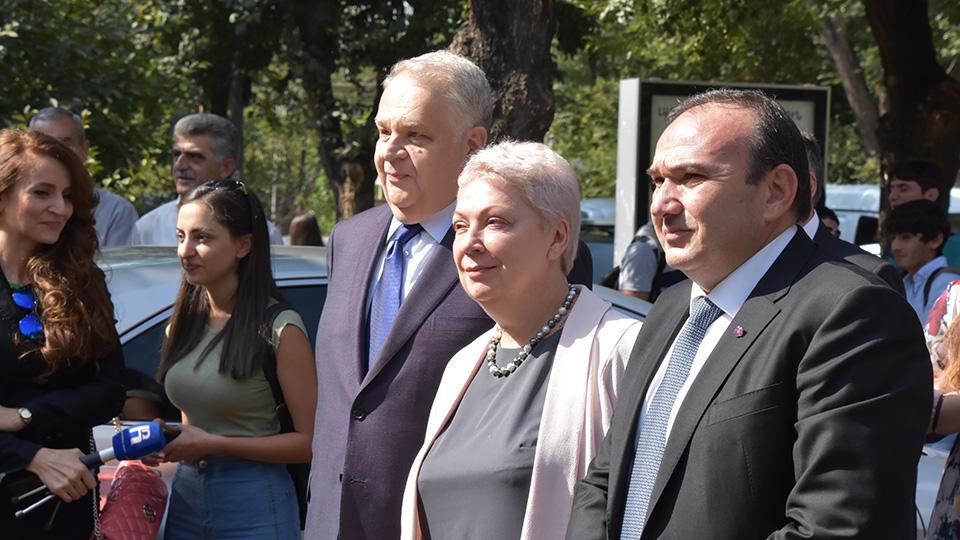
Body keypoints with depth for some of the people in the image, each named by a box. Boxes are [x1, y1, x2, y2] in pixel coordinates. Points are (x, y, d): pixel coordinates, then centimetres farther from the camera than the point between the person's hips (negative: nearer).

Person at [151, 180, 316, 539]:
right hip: (186, 492, 6)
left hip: (253, 499, -6)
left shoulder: (279, 329, -13)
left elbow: (310, 441, -14)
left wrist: (215, 444, -17)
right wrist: (168, 442, -1)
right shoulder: (184, 323, 7)